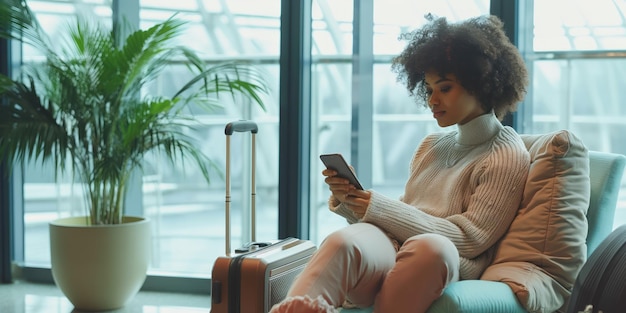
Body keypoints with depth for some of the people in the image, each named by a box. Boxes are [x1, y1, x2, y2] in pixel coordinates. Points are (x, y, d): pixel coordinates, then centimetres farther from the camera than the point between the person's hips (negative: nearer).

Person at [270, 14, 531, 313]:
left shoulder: (508, 155, 6)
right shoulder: (430, 145, 27)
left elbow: (469, 239, -4)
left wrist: (379, 207, -11)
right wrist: (348, 199, 2)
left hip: (448, 271, -4)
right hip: (388, 248, 5)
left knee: (431, 247, -41)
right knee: (344, 240, -32)